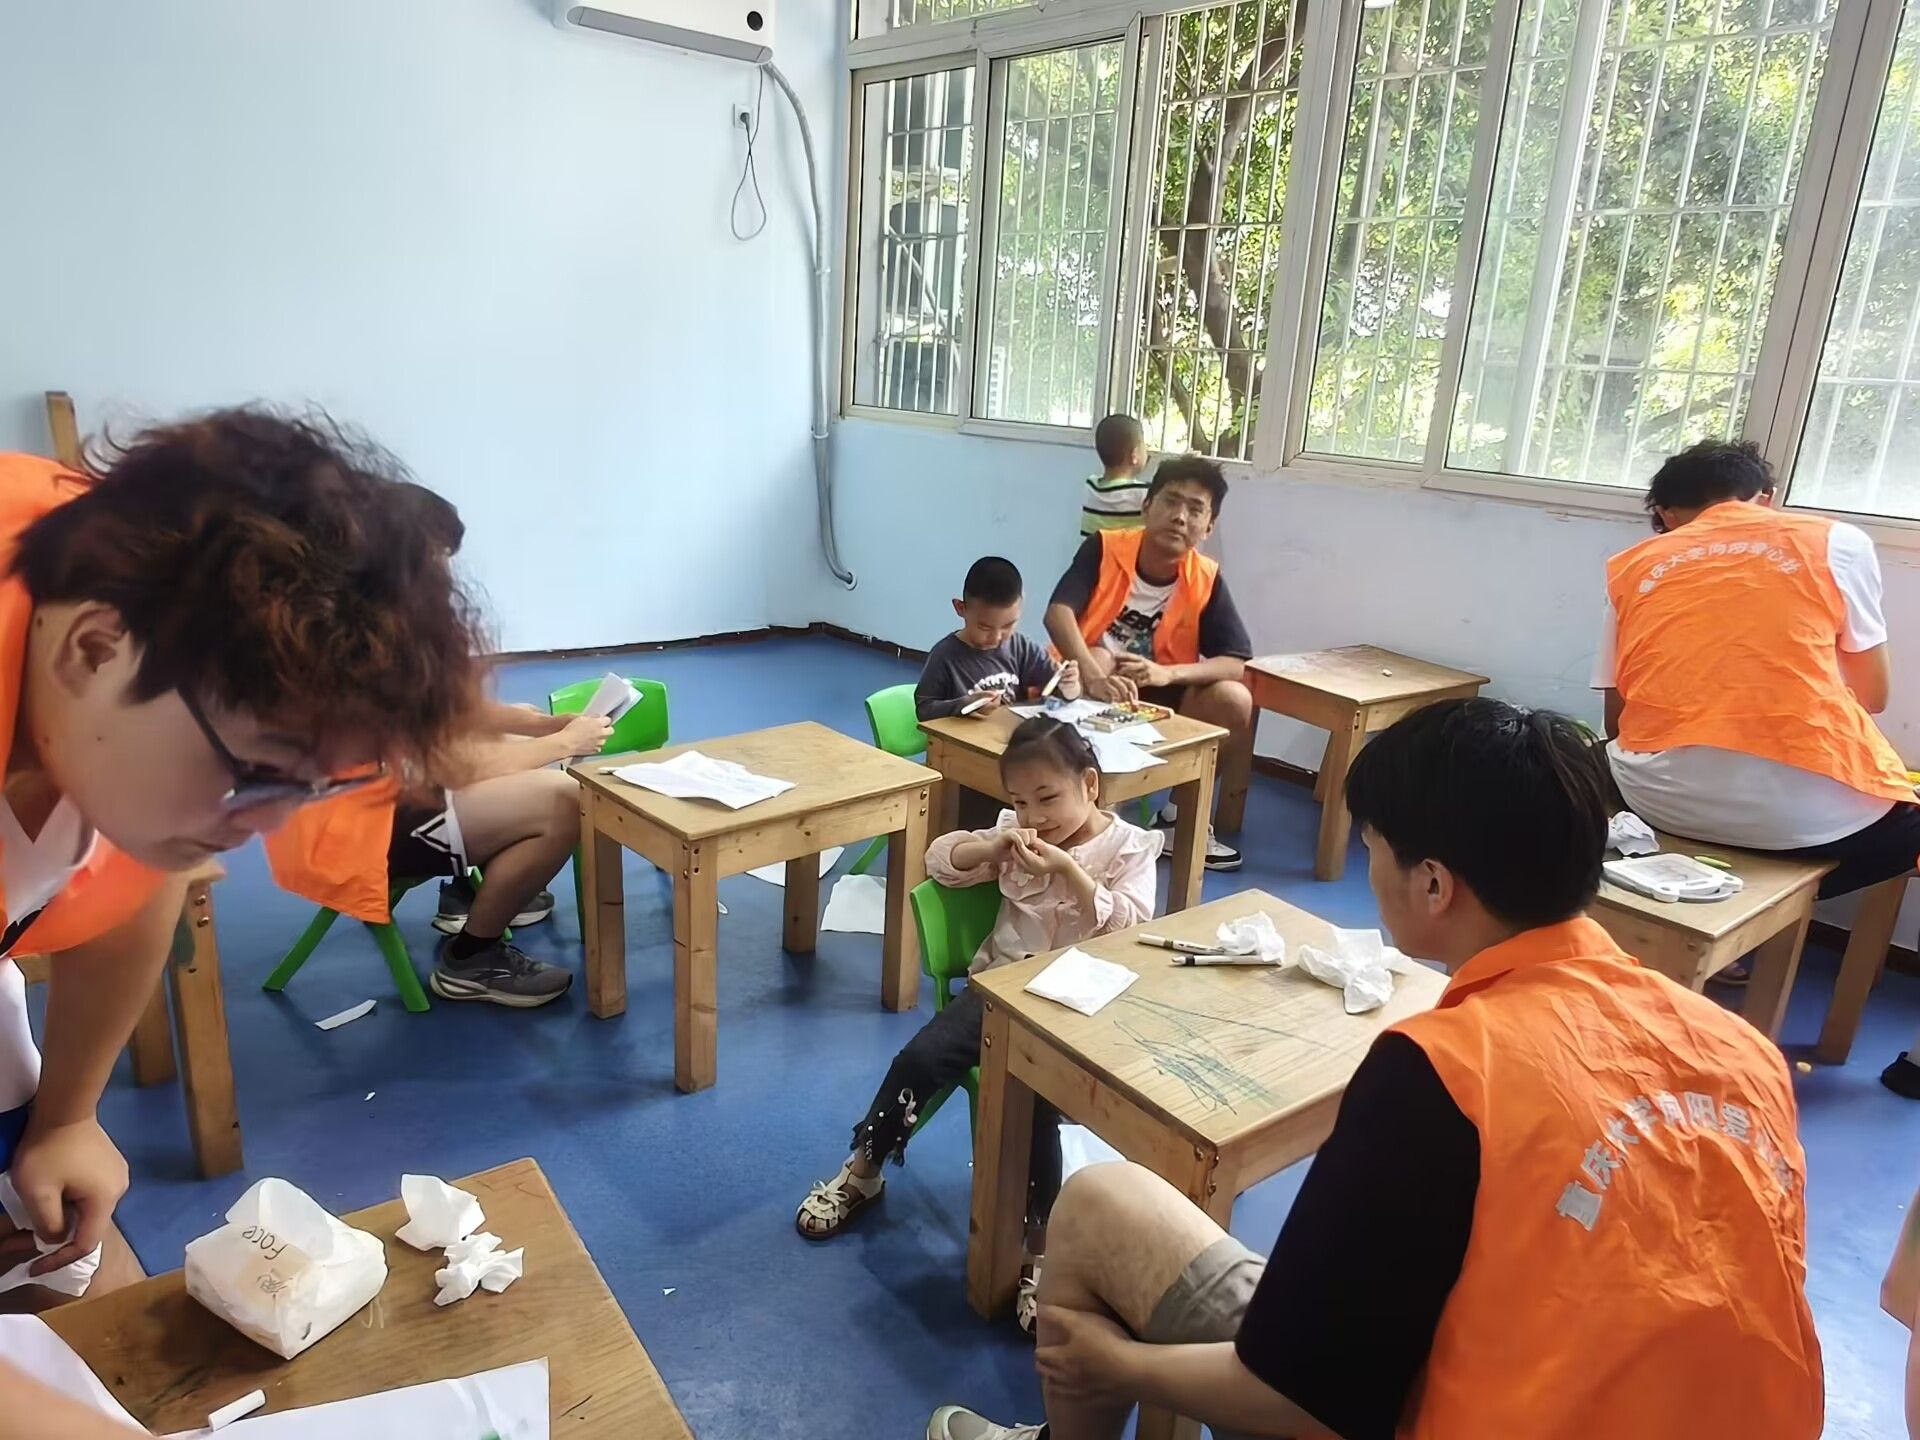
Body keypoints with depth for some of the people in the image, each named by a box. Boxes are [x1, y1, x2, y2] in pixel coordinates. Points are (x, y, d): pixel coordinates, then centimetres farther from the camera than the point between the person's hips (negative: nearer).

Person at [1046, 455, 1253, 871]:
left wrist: (1167, 674, -32)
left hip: (1160, 697, 2)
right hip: (1089, 685, -2)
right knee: (1098, 659, -35)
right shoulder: (1105, 549, -17)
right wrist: (1093, 675, -47)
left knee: (1235, 700, -21)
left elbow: (1237, 663, -15)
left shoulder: (1206, 580, -10)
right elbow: (1058, 613, -30)